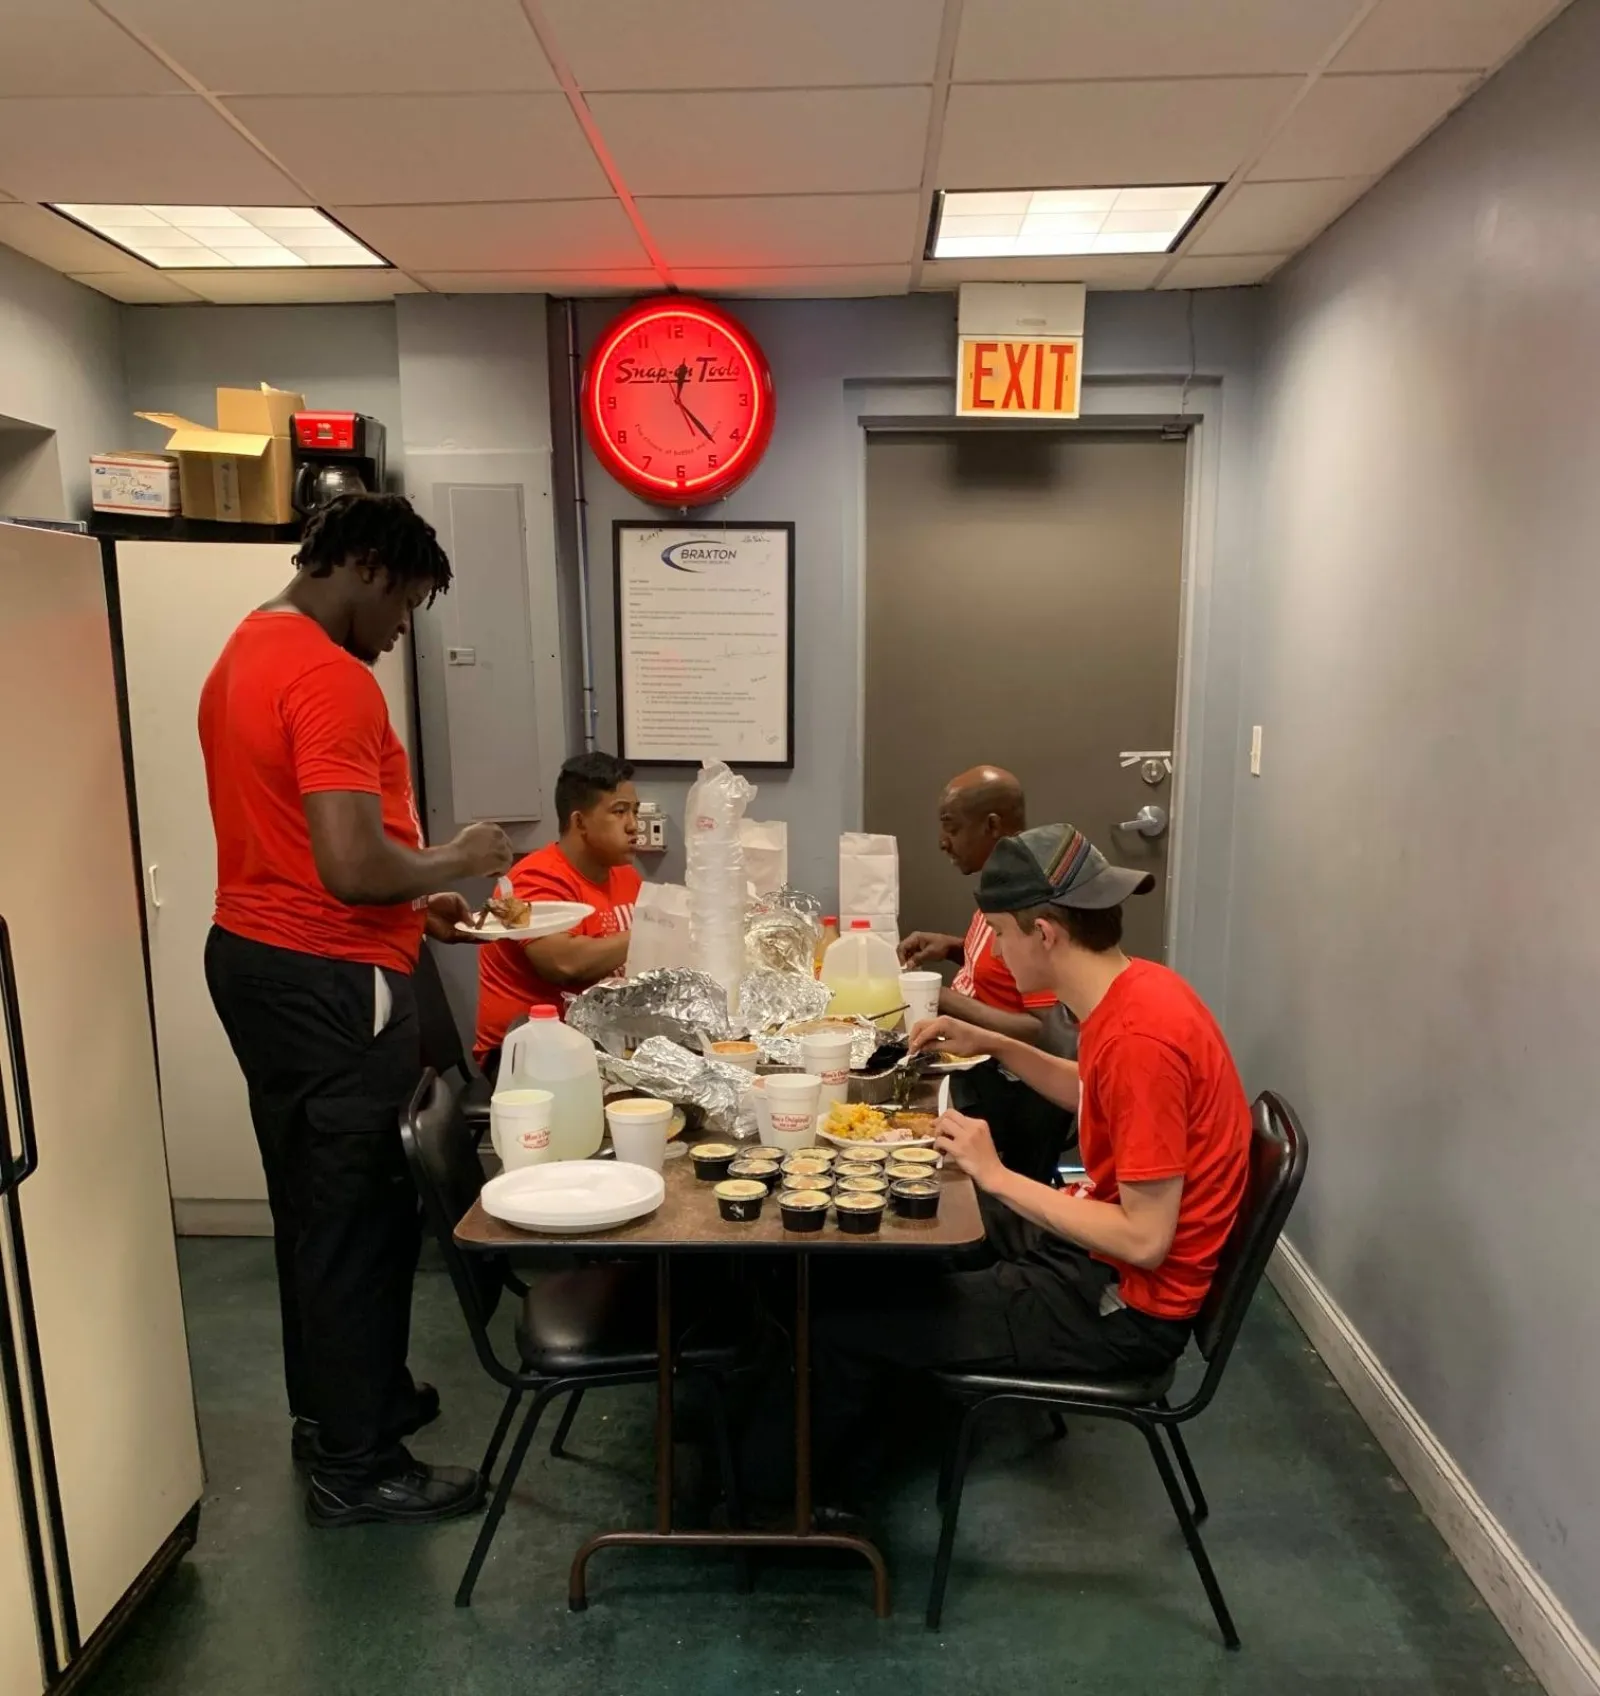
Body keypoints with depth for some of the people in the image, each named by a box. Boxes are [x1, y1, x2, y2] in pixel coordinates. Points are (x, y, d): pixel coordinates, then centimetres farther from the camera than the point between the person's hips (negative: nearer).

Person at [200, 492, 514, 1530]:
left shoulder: (246, 654, 13)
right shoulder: (331, 676, -19)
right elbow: (351, 866, -27)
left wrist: (412, 906, 14)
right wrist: (454, 862, -9)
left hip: (255, 957, 10)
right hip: (328, 983, -10)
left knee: (317, 1204, 20)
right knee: (358, 1215, 2)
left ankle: (337, 1405, 37)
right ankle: (357, 1468, 17)